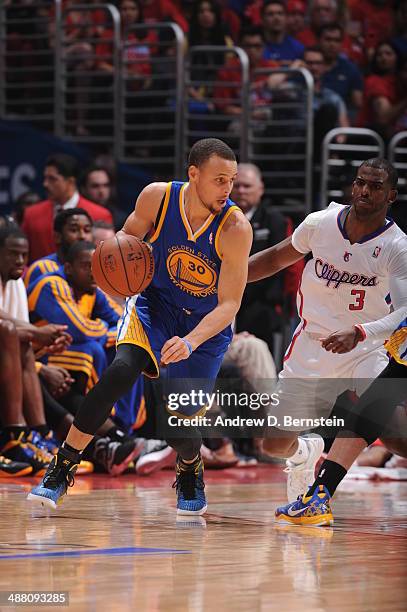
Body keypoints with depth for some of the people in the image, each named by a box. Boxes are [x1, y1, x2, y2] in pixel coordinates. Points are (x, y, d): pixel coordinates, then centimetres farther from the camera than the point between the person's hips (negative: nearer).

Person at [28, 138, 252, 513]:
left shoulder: (235, 228, -25)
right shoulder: (157, 198, -16)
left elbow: (229, 304, -23)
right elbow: (129, 237, 5)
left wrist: (189, 342, -38)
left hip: (207, 327, -1)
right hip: (154, 305, 1)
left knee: (179, 427, -9)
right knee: (120, 371, -28)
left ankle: (191, 469, 31)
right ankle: (63, 468, -17)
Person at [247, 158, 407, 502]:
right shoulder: (320, 223, -7)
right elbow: (278, 257, 12)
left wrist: (358, 334, -43)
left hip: (364, 352, -3)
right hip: (310, 349, 3)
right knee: (275, 444, 6)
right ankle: (305, 453, 45)